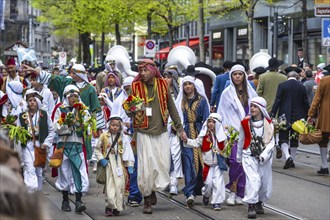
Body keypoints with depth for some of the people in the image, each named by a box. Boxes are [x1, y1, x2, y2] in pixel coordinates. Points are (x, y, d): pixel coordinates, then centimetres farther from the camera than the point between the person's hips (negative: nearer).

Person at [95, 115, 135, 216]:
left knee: (119, 185, -2)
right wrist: (101, 159, -4)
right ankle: (109, 206, -2)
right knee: (109, 185, -5)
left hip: (119, 164, 1)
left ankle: (117, 207, 7)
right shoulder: (104, 136, 4)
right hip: (108, 164, -1)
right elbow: (97, 149, 11)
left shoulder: (123, 138, 3)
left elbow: (128, 152, 4)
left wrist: (130, 166, 0)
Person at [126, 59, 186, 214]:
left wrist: (180, 128, 11)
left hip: (161, 132, 2)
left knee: (163, 165, 0)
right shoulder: (136, 87, -1)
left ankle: (153, 189, 26)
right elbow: (129, 113, 4)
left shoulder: (162, 85, 4)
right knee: (146, 167, -5)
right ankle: (147, 200, 8)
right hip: (144, 133, -2)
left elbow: (171, 108, 11)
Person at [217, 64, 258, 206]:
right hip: (232, 131, -3)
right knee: (235, 160, -16)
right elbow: (222, 114, 5)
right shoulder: (227, 93, 4)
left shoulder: (251, 92, 12)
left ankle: (239, 194, 7)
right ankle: (233, 190, -4)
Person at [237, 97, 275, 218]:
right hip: (249, 156, -2)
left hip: (264, 157, 2)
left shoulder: (268, 123, 1)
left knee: (265, 181, 7)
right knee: (253, 180, -18)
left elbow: (271, 141, -2)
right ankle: (251, 206, -16)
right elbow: (241, 141, 12)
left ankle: (259, 202, 31)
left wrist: (264, 155, -16)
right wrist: (239, 157, 19)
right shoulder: (245, 123, 0)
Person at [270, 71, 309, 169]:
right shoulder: (302, 87, 1)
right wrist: (307, 117, 11)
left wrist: (272, 114, -6)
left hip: (284, 116, -2)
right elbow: (306, 103, 4)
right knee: (294, 139, 14)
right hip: (298, 117, 2)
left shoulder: (282, 86, -5)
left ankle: (288, 157, -21)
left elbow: (277, 101, -8)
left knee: (283, 138, 0)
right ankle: (292, 160, 17)